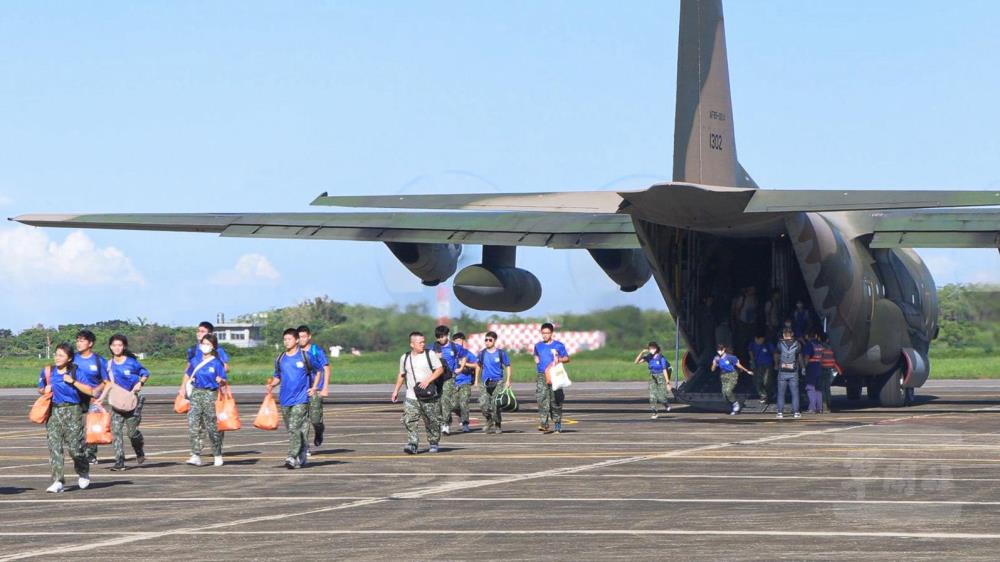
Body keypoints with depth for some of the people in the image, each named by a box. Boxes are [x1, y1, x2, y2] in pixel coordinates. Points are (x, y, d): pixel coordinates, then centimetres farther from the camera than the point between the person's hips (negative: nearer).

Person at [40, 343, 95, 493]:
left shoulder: (76, 372, -3)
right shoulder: (47, 372, 8)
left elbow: (90, 391, -9)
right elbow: (40, 389, 22)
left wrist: (73, 381, -17)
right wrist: (44, 390, -1)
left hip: (72, 411, -3)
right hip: (53, 411, 3)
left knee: (75, 447, -2)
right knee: (54, 446, -6)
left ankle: (83, 474, 26)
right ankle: (58, 481, -6)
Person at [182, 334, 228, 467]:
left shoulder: (217, 362, -4)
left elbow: (224, 381, -7)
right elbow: (188, 375, 22)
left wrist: (221, 381, -28)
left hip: (210, 395, -4)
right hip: (196, 394, 4)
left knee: (212, 427, 4)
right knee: (193, 425, -9)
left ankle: (218, 456, 19)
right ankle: (196, 456, -12)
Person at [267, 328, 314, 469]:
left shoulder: (305, 356, -1)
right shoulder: (280, 359, 10)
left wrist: (314, 387, -3)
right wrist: (271, 384, -3)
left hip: (301, 398, -5)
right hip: (285, 399, 5)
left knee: (295, 428, -16)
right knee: (290, 429, 10)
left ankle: (292, 457, -20)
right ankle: (301, 458, 22)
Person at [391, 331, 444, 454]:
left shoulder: (430, 354, 0)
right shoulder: (405, 358, 9)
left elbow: (440, 369, -3)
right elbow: (401, 375, 22)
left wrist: (428, 380, -15)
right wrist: (396, 390, 18)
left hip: (429, 396, -2)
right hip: (411, 397, 2)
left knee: (432, 421, 5)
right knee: (409, 420, -15)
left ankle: (433, 443, 24)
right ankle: (412, 444, -18)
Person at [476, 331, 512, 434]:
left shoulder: (501, 353, -1)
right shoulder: (482, 353, 6)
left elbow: (508, 366, 5)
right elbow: (478, 366, 20)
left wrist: (508, 381, -3)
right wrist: (476, 380, 18)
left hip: (498, 382, -2)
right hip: (486, 383, 2)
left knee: (496, 405, -6)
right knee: (483, 404, -11)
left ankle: (497, 426, 8)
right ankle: (489, 421, 12)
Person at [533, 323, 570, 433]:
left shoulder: (558, 345, 1)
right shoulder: (538, 346, 12)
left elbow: (567, 358, 4)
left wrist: (558, 360, -14)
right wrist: (537, 360, 9)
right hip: (542, 376, 2)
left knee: (556, 401, 1)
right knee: (542, 400, -13)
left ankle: (558, 426, 10)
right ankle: (544, 424, -17)